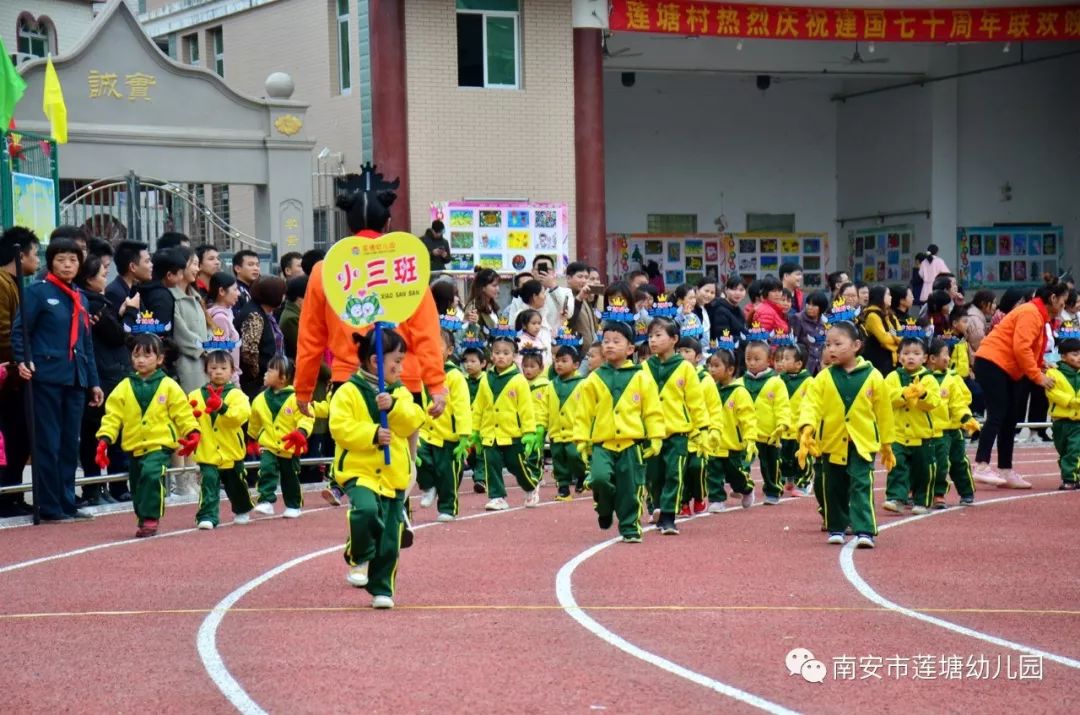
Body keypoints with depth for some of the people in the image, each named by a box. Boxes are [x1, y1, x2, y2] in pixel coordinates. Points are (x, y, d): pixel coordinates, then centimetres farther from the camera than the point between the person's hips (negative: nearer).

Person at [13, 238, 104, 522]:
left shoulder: (81, 299, 17)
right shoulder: (37, 292, -1)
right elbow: (20, 330, -7)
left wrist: (94, 381, 18)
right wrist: (23, 360, -22)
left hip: (75, 378, 6)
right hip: (47, 377, -6)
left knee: (70, 444, 8)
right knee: (48, 443, -3)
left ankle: (67, 503, 15)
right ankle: (49, 506, 1)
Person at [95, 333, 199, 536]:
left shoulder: (169, 386, 0)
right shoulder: (125, 387, 6)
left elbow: (182, 413, 0)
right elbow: (112, 415, 1)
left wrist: (192, 432, -14)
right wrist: (104, 439, -10)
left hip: (160, 445, -4)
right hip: (134, 447, 4)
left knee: (152, 475, -26)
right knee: (137, 485, 11)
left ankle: (150, 518, -17)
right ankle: (144, 519, 29)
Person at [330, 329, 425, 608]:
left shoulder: (400, 392, 9)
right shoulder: (348, 392, -7)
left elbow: (412, 422, -3)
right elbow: (340, 428, -15)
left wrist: (394, 407, -20)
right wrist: (372, 434, -25)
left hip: (394, 473, 5)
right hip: (359, 470, -5)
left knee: (390, 541, 6)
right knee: (366, 510, -33)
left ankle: (382, 590, 21)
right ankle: (358, 559, -8)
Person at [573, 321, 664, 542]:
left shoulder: (641, 377, 2)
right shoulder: (593, 379, 5)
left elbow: (653, 411, 3)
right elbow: (583, 413, 7)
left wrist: (655, 439, -2)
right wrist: (582, 441, 2)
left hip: (633, 444, 0)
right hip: (602, 444, 0)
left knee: (630, 489, 2)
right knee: (599, 477, -20)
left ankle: (630, 528, 18)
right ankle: (605, 509, 9)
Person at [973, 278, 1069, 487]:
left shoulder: (1040, 315, 17)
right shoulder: (1030, 313, -14)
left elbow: (1031, 350, 17)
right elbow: (1021, 348, -23)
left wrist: (1041, 368, 2)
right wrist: (1038, 376, -18)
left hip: (1008, 370, 10)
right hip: (992, 363, -10)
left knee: (1009, 420, 9)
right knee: (997, 416, -17)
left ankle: (1005, 471, 11)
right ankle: (981, 466, -23)